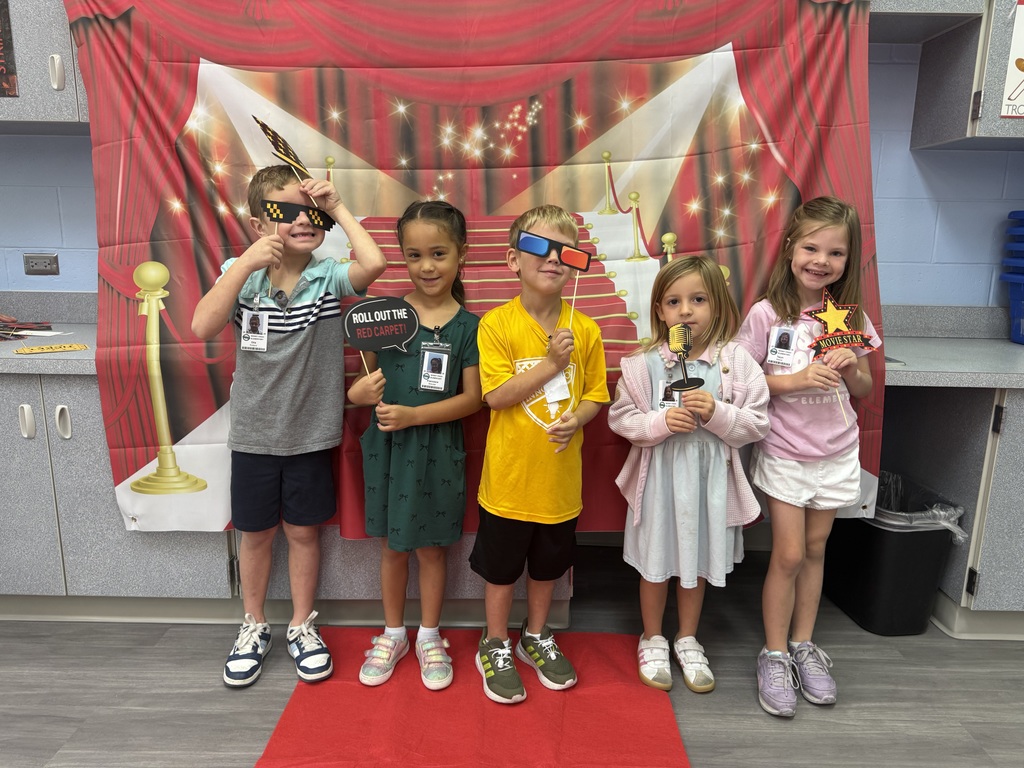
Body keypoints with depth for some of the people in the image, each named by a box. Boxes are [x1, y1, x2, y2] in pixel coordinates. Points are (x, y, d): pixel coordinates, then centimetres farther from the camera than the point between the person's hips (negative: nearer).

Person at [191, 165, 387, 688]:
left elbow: (374, 263, -31)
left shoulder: (328, 278, -10)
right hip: (253, 434, 1)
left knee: (303, 532, 14)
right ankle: (253, 626, 39)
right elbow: (202, 327, -22)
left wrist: (338, 208, -20)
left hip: (311, 434, 0)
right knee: (255, 533, 16)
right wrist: (247, 263, -27)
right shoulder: (240, 275, -6)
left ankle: (301, 626, 35)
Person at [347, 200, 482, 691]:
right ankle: (393, 633, 37)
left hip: (437, 450, -2)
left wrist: (413, 415, -19)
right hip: (386, 446, 2)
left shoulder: (467, 326, -6)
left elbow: (471, 398, -9)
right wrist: (358, 392, -19)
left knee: (430, 546, 13)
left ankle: (430, 636, 35)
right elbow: (366, 375, 4)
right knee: (391, 545, 16)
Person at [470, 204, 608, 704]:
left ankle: (537, 637, 45)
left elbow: (595, 395, 3)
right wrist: (552, 363, -23)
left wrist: (576, 419, -17)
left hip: (559, 478, 3)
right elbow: (496, 396, -18)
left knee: (547, 565, 21)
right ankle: (495, 647, 37)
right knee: (500, 568, 14)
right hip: (509, 475, -3)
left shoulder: (584, 329, -3)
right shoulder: (496, 324, -12)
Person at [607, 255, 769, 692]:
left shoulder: (736, 361, -8)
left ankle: (687, 640, 42)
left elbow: (756, 424, -7)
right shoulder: (644, 364, -9)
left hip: (710, 479, 1)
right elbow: (620, 418, -7)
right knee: (656, 563, 15)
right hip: (658, 478, -1)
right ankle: (652, 640, 38)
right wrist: (661, 422, -22)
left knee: (698, 562, 19)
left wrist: (717, 413, -23)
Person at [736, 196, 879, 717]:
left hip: (836, 452, 4)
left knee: (814, 549, 13)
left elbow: (864, 388, 9)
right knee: (789, 554, -1)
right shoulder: (767, 314, -11)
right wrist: (796, 380, -22)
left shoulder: (850, 316, 1)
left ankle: (803, 645, 31)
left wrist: (852, 371, -13)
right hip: (784, 452, -3)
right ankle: (775, 655, 18)